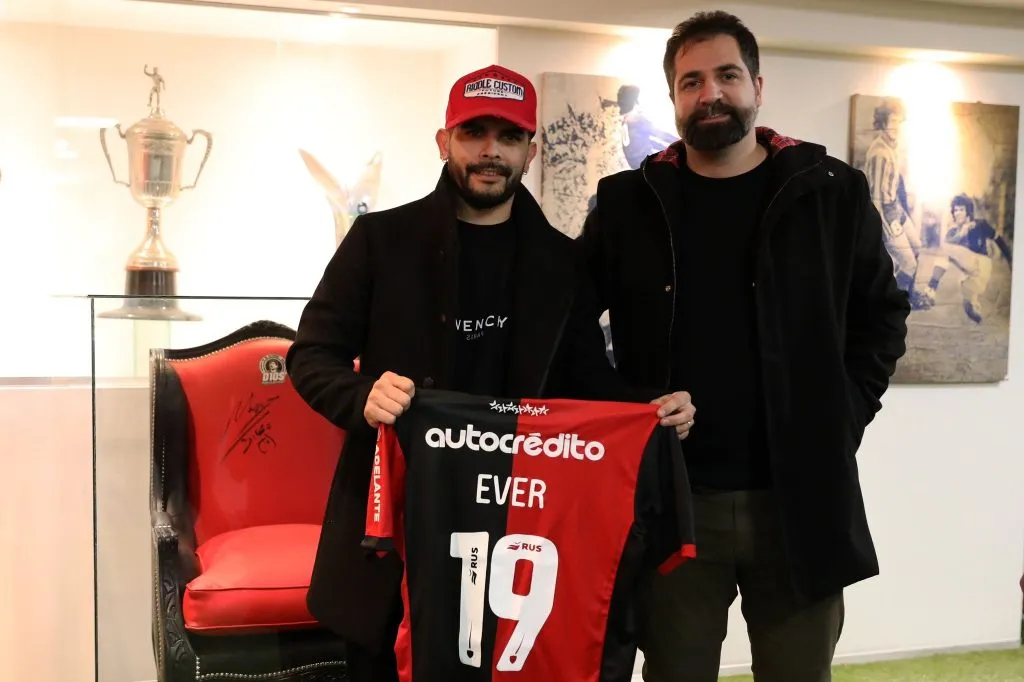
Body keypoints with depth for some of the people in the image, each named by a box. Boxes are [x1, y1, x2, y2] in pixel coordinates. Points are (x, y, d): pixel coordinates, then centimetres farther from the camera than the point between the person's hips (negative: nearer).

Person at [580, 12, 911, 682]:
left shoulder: (834, 193, 3)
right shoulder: (628, 201, 3)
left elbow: (882, 314, 12)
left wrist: (845, 413, 1)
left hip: (802, 496, 1)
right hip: (670, 496, 0)